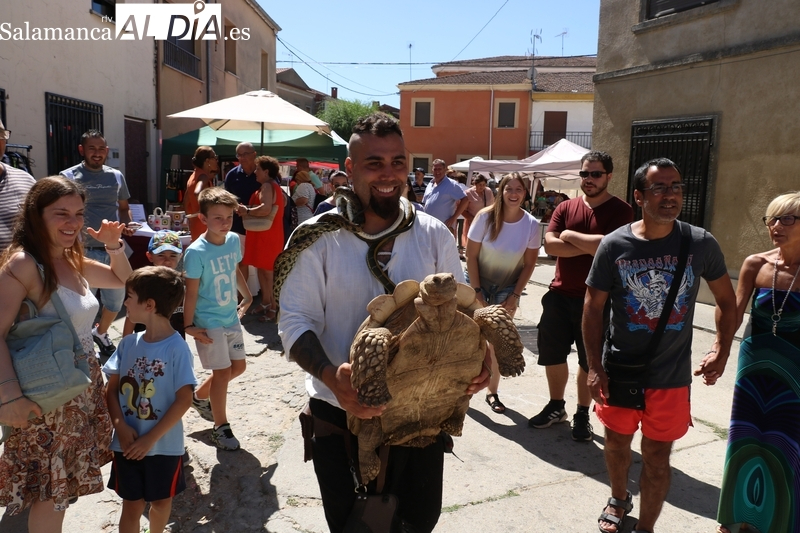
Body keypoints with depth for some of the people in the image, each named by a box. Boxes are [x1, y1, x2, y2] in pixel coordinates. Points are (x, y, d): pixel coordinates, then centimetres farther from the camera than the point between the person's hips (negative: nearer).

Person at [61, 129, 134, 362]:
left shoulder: (116, 176, 9)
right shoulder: (68, 177, -4)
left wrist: (127, 225, -2)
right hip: (84, 252, -4)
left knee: (116, 300, 16)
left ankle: (101, 333, 43)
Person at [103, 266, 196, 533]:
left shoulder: (177, 348, -17)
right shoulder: (128, 343, -3)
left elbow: (184, 400, -17)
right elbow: (112, 389, 2)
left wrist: (150, 439, -16)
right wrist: (121, 427, -13)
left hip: (164, 445, -3)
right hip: (128, 444, 3)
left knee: (161, 501, 17)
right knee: (132, 504, 12)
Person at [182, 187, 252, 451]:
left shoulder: (234, 240, -2)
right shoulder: (196, 252, -20)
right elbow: (191, 291, -16)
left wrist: (246, 295, 21)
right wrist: (189, 325, -13)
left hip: (231, 317, 7)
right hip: (209, 322, -7)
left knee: (238, 366, 16)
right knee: (223, 371, -3)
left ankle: (200, 396, 40)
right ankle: (220, 427, 16)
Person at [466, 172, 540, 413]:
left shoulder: (531, 224, -13)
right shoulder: (486, 216, -18)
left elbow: (529, 264, -5)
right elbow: (471, 255, -13)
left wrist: (515, 295, -8)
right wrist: (476, 291, -14)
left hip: (507, 287, 2)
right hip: (479, 281, -1)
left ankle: (492, 391, 21)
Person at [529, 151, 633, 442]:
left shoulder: (620, 210, -6)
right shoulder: (565, 208, 6)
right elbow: (550, 245, -7)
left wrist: (570, 235, -11)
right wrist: (591, 247, -16)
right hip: (559, 295, 4)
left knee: (589, 361, 9)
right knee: (552, 354, 13)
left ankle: (582, 415, 27)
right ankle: (556, 406, 33)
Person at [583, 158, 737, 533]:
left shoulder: (701, 244, -8)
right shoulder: (614, 245, -10)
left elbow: (726, 301, 7)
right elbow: (593, 308, -5)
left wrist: (721, 351, -1)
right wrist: (594, 367, -8)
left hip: (671, 376, 0)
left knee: (657, 457, 9)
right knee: (617, 442, 20)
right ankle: (619, 499, 48)